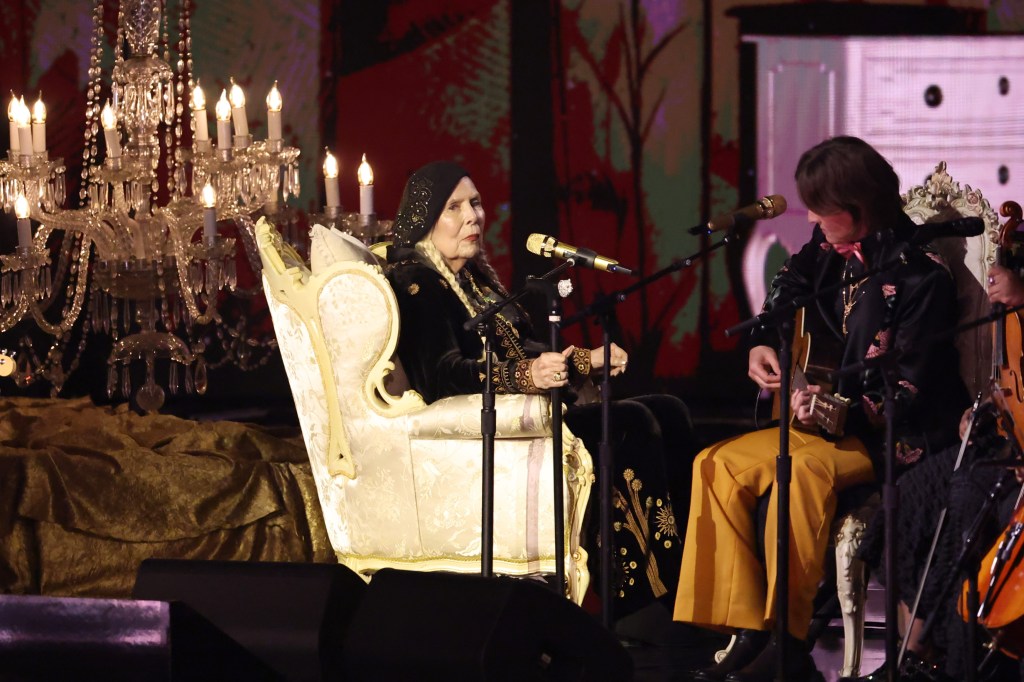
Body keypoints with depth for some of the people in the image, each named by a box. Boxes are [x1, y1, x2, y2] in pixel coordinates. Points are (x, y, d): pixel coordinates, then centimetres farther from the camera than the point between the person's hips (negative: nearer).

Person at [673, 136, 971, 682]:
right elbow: (788, 284, 24)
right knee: (718, 465, -6)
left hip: (896, 435, -9)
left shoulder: (920, 278, -21)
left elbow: (907, 395, -22)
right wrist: (762, 343, 6)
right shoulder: (833, 248, 1)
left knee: (801, 469, -35)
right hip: (829, 418, 9)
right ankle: (747, 634, -11)